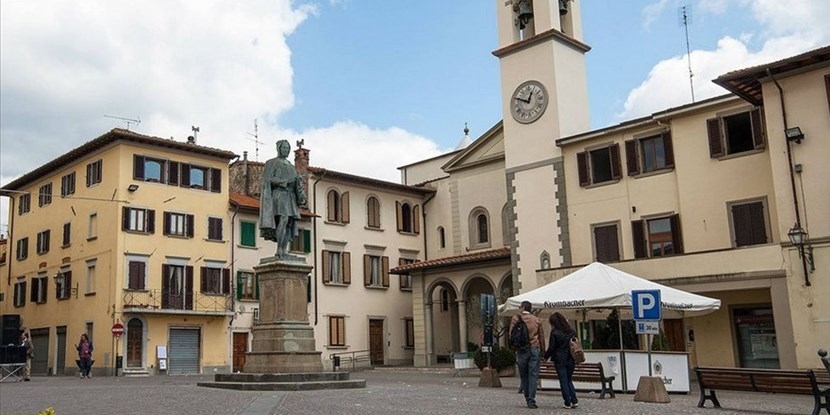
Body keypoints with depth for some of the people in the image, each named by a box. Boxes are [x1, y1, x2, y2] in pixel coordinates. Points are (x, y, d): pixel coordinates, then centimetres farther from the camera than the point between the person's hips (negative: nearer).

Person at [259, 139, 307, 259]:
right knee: (283, 219, -23)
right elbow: (267, 180, -7)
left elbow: (295, 182, 19)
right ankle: (279, 250, -25)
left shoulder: (290, 166, 24)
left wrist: (298, 180, -5)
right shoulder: (272, 163, 5)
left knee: (290, 222, -5)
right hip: (278, 194, -7)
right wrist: (285, 181, -18)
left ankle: (283, 251, -8)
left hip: (290, 196, 7)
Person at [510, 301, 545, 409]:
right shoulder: (537, 320, 7)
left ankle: (528, 398, 13)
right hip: (535, 349, 1)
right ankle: (531, 400, -6)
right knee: (533, 375, 0)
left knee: (523, 375, 10)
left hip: (521, 350, 0)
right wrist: (543, 352, 13)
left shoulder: (515, 319, 2)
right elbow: (541, 336, 8)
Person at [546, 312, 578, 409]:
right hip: (571, 360, 5)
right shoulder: (571, 331, 6)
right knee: (569, 380, 16)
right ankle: (574, 400, 4)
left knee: (563, 381, 3)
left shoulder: (555, 333, -10)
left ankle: (567, 403, 3)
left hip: (560, 360, -5)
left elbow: (551, 348, -8)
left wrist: (546, 356, 8)